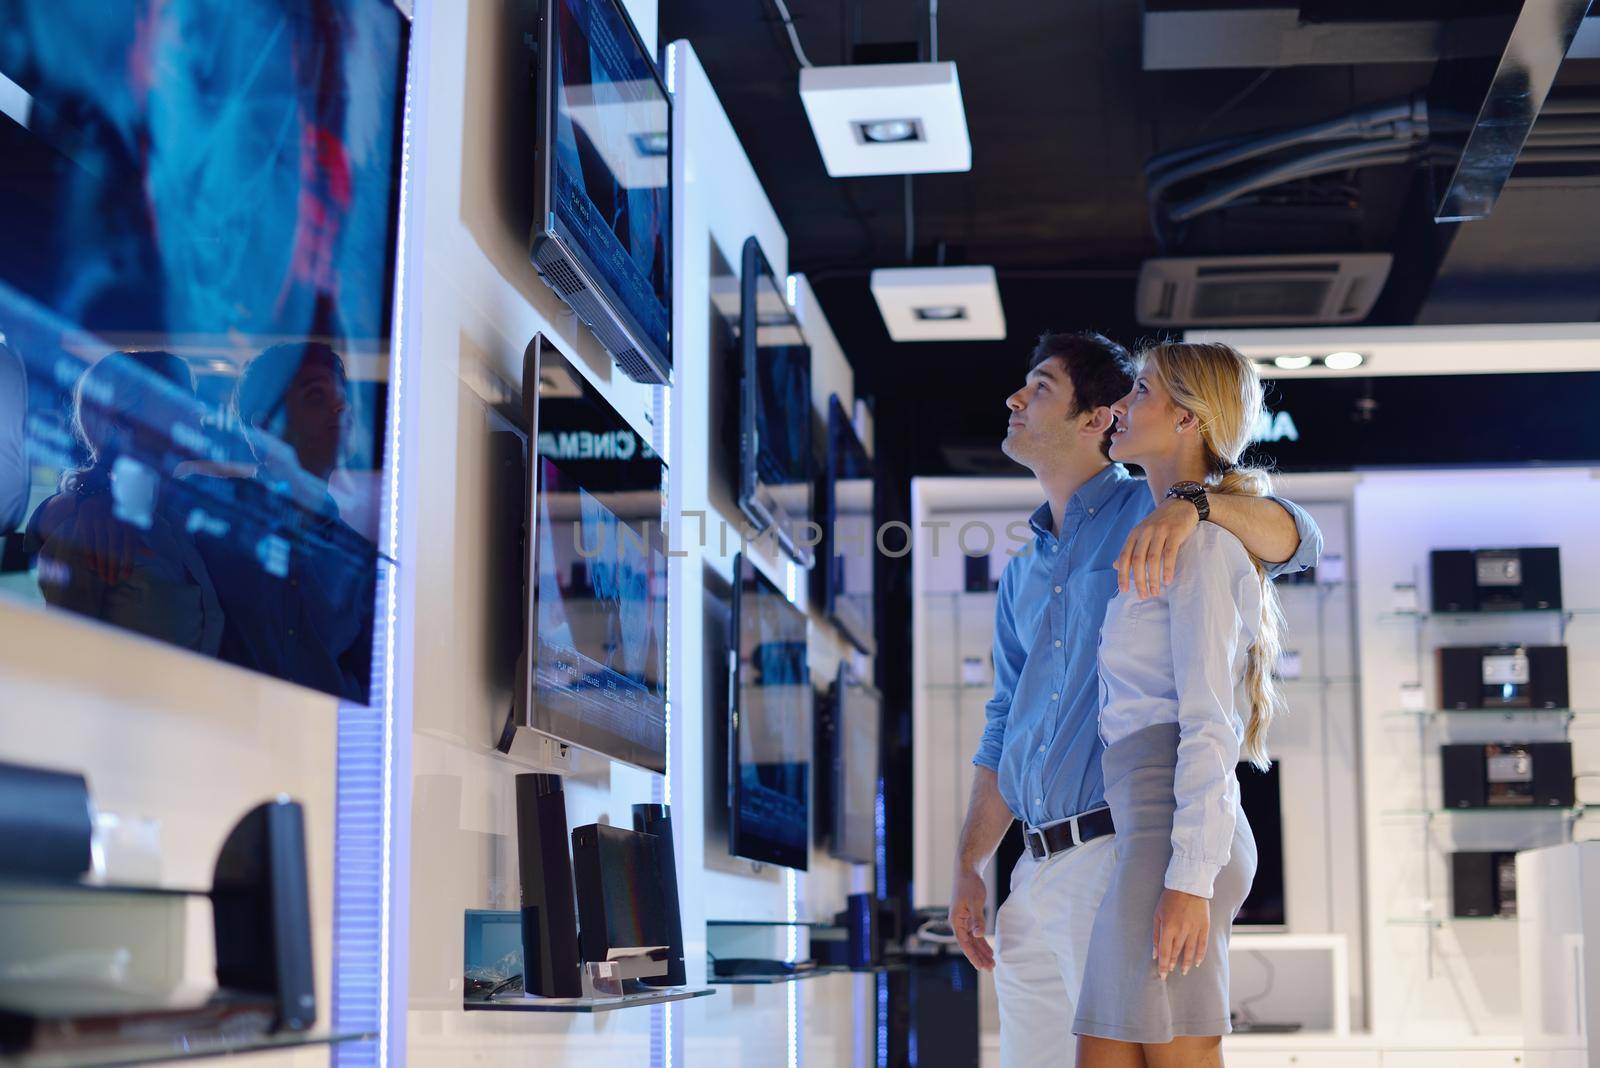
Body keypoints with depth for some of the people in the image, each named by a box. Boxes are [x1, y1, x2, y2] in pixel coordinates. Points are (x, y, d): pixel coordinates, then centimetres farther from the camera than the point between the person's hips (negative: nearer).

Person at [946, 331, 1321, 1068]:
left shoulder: (1146, 512, 1)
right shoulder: (1024, 573, 22)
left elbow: (1296, 541, -16)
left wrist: (1193, 503, -35)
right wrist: (967, 866, 14)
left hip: (1124, 851, -7)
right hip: (1037, 870, 8)